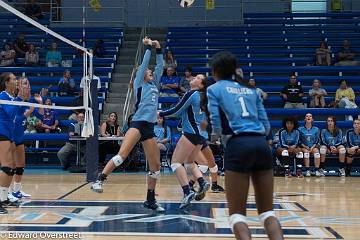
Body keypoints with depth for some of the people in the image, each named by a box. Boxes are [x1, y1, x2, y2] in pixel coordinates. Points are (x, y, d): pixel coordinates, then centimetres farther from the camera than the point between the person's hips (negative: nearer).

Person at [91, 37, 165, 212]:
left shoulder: (154, 85, 22)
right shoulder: (139, 83, 8)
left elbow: (159, 66, 21)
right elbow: (143, 64, 1)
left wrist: (158, 49, 15)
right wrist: (148, 47, 7)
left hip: (149, 127, 6)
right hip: (138, 123, -6)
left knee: (156, 166, 5)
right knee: (122, 155, -25)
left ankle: (150, 200, 15)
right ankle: (99, 180, -26)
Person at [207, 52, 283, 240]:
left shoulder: (214, 89, 9)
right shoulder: (250, 89, 22)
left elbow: (217, 127, -1)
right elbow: (266, 126, 15)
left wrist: (214, 137, 21)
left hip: (239, 146, -4)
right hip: (262, 145, 5)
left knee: (237, 213, 3)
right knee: (267, 211, 11)